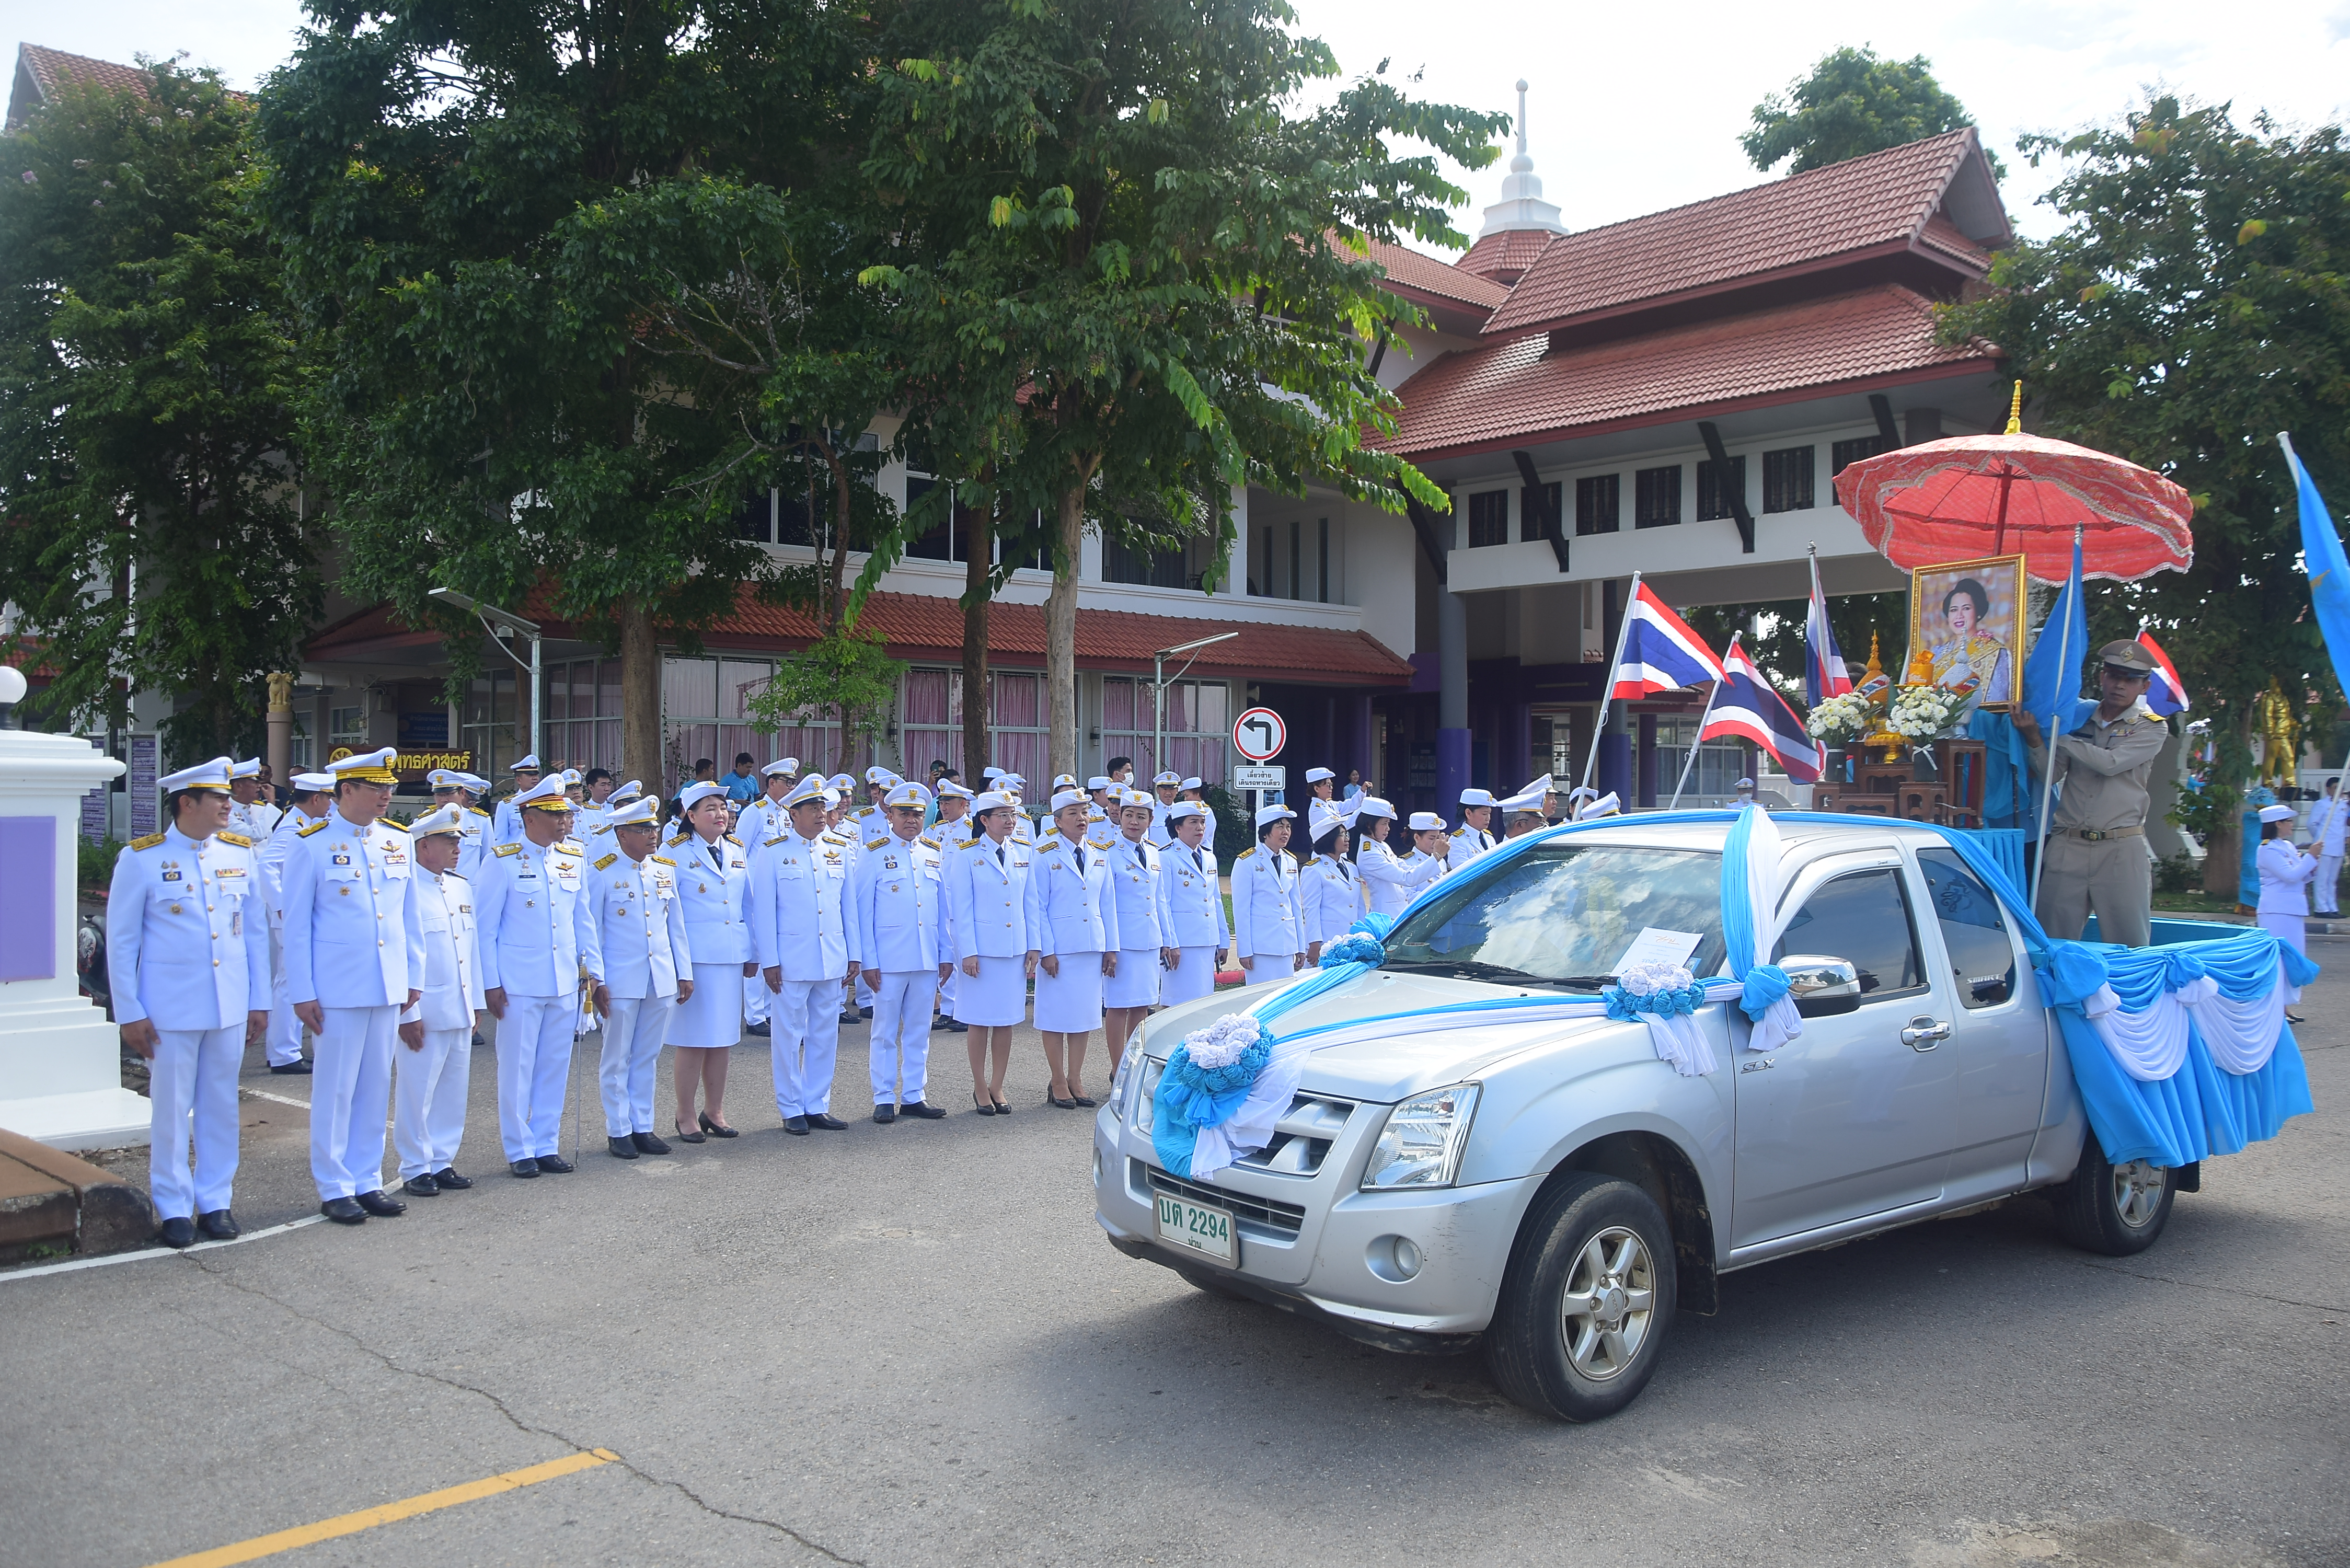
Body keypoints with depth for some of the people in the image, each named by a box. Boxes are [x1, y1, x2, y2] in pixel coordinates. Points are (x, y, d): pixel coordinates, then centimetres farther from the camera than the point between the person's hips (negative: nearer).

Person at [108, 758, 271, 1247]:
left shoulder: (240, 853, 6)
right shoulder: (141, 859, -4)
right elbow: (121, 941, -2)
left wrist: (259, 1001, 7)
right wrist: (130, 1013, -5)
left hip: (231, 1007, 3)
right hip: (170, 1010, -3)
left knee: (221, 1106, 10)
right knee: (171, 1109, 5)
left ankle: (215, 1202, 21)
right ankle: (174, 1209, 16)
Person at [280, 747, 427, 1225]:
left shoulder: (399, 841, 9)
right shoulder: (311, 845, -5)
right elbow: (296, 925, -4)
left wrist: (414, 978, 11)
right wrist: (302, 993, -7)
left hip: (388, 987, 5)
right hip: (337, 989, -5)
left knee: (376, 1086, 11)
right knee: (336, 1088, 3)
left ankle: (368, 1181, 21)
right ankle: (334, 1188, 14)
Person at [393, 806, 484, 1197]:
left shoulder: (461, 887, 12)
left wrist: (475, 1002, 13)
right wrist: (408, 1013, -15)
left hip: (460, 1011, 7)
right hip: (424, 1013, -7)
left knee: (454, 1091, 12)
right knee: (417, 1092, 3)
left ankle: (442, 1162, 22)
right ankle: (416, 1169, 13)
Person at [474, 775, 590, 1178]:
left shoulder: (575, 858, 8)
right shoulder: (503, 861, -5)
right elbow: (485, 927, -4)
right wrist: (490, 983, -7)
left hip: (565, 983, 4)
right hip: (519, 984, -4)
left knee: (556, 1068, 10)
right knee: (517, 1069, 4)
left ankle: (547, 1146, 21)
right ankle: (520, 1151, 15)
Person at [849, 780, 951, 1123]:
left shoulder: (934, 854, 11)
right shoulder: (874, 854, -1)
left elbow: (943, 909, 13)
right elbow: (862, 912, -3)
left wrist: (945, 954, 7)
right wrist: (868, 961, -8)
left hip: (927, 959, 4)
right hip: (888, 960, -4)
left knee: (919, 1031, 10)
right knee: (885, 1032, 4)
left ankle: (914, 1096, 18)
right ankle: (884, 1099, 12)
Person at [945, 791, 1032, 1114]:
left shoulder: (1024, 853, 8)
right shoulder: (967, 856, -4)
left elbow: (1030, 903, 9)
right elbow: (961, 909, -5)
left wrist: (1034, 948, 5)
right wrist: (967, 952, -11)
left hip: (1016, 949, 4)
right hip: (981, 948, -4)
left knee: (1008, 1019, 8)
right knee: (981, 1020, 3)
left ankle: (997, 1087, 19)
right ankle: (980, 1089, 16)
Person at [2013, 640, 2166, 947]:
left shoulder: (2151, 728, 6)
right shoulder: (2077, 719, 12)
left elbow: (2110, 763, -12)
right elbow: (2052, 774, 3)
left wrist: (2058, 735, -7)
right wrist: (2034, 739, -14)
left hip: (2121, 849, -2)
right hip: (2067, 845, 2)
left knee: (2131, 949, -1)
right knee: (2053, 943, 1)